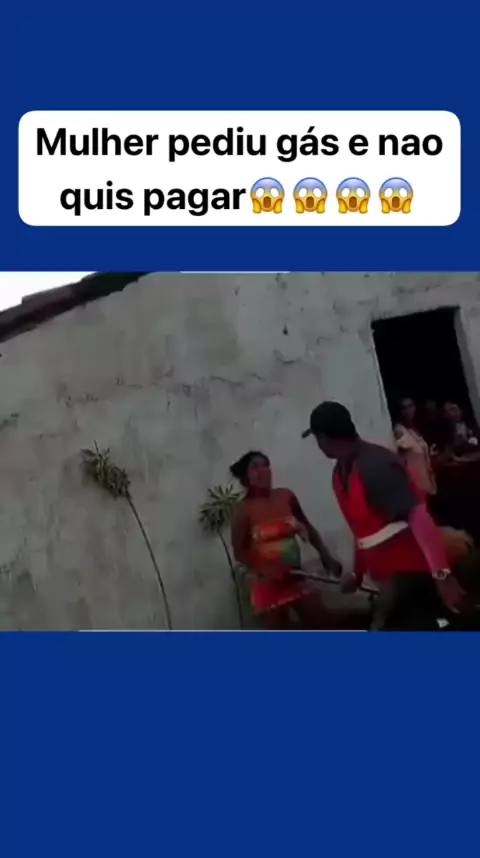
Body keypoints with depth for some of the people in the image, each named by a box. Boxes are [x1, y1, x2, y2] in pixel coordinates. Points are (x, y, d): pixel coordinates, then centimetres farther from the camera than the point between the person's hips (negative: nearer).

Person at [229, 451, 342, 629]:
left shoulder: (286, 496, 0)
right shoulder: (244, 509, -13)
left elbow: (307, 528, 11)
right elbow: (239, 552, -12)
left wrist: (326, 556, 3)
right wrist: (265, 570, -26)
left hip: (296, 576, 4)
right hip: (268, 582, -4)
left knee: (318, 625, 12)